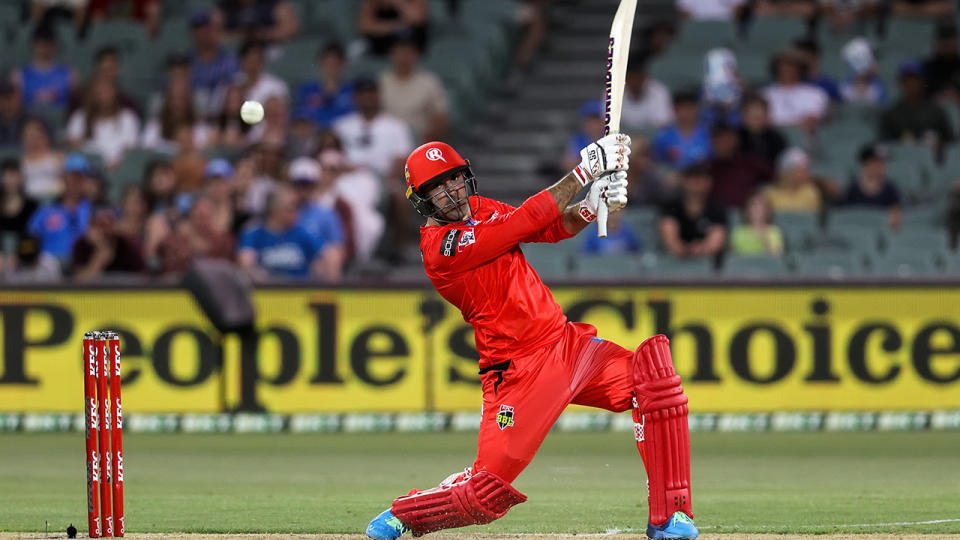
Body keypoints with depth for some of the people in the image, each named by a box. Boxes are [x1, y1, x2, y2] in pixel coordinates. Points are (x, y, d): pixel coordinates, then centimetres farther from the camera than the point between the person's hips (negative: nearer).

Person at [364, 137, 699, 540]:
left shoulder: (481, 209, 11)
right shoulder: (442, 247, -16)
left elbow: (559, 227, 7)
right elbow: (528, 220, -19)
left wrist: (594, 204, -14)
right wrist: (583, 173, -15)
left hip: (567, 341, 8)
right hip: (519, 371, -8)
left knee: (652, 373, -13)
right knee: (488, 489, -13)